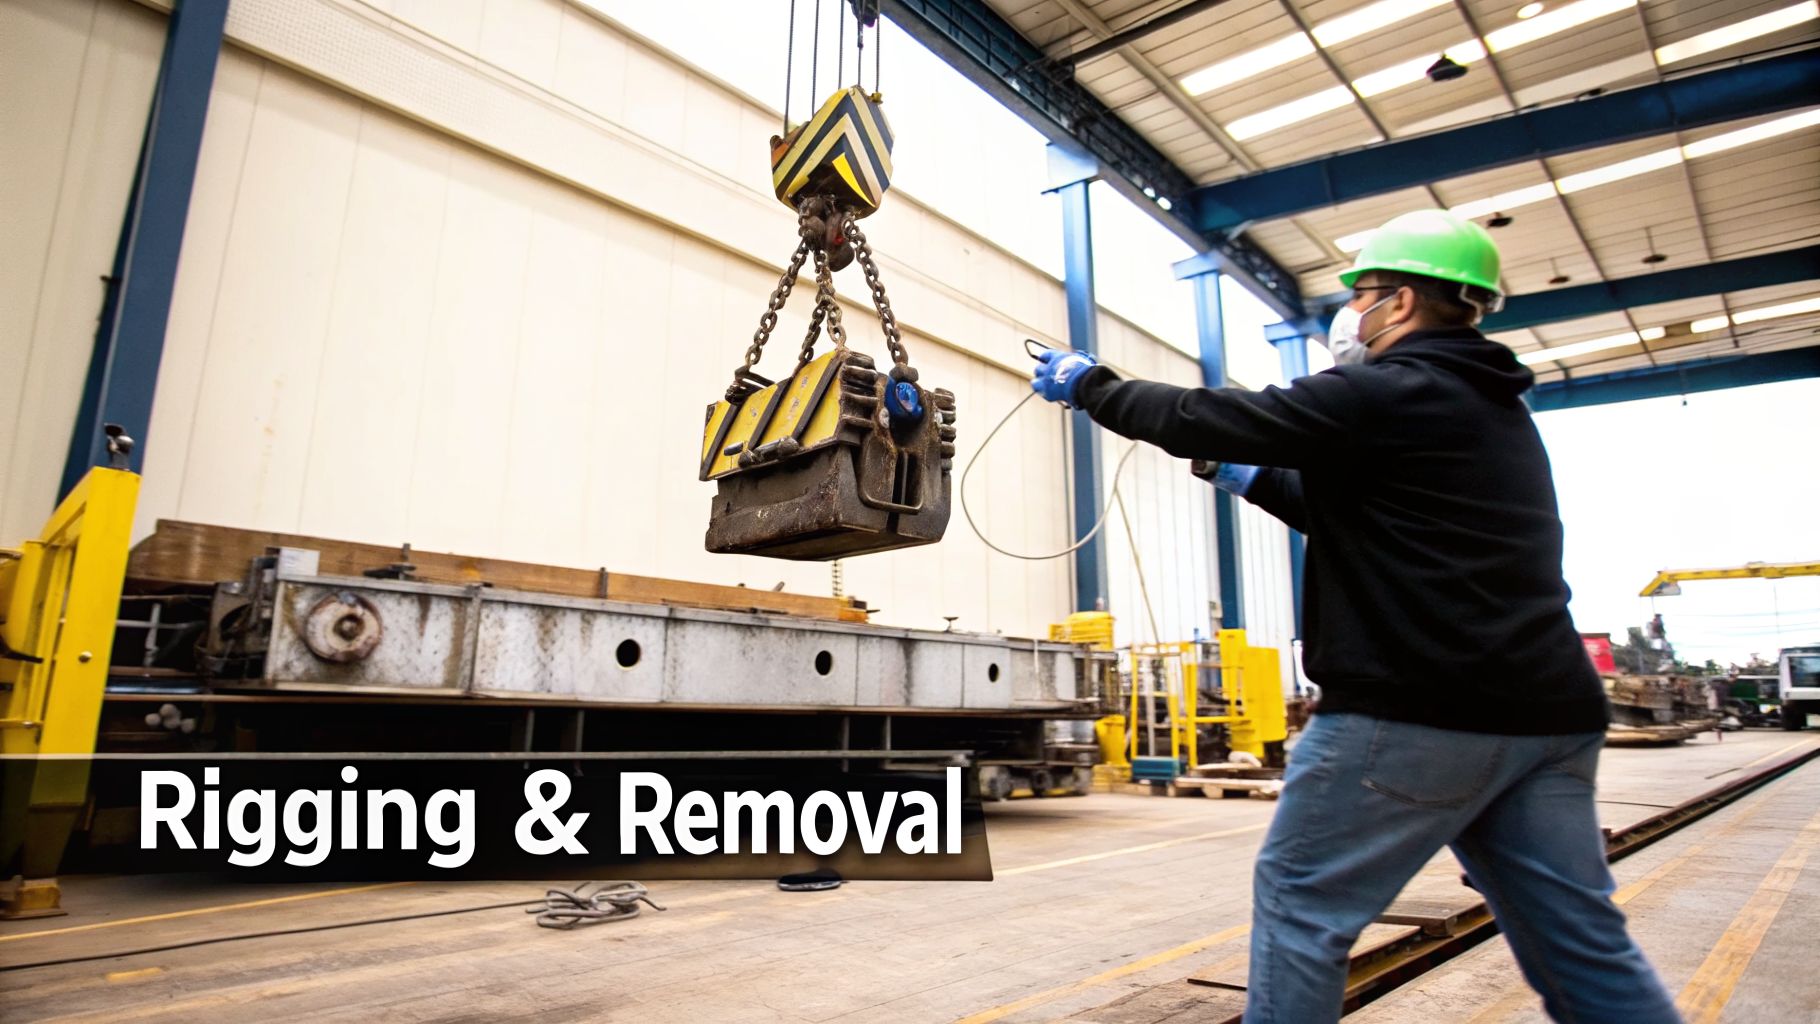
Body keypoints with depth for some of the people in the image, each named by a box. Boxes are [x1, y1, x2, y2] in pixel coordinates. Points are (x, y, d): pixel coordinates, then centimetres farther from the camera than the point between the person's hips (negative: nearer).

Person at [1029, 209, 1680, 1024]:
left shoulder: (1383, 396, -10)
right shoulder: (1494, 409, 19)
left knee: (1300, 901, 5)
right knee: (1583, 944, 15)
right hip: (1547, 716, 9)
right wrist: (1250, 477, 29)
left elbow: (1205, 420, -7)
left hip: (1417, 714, -9)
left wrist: (1090, 385, 7)